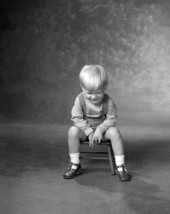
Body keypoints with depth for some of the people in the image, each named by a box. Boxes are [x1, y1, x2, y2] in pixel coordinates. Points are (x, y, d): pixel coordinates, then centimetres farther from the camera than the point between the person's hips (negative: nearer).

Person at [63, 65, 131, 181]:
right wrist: (89, 132, -21)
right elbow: (77, 118, -13)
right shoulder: (80, 99, -17)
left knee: (114, 131, -31)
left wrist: (100, 129, -24)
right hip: (85, 129, 0)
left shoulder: (108, 101, -17)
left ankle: (120, 166, -19)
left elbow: (112, 119, -10)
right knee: (73, 131, -30)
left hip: (103, 129, 0)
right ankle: (75, 165, -14)